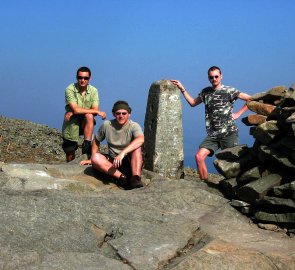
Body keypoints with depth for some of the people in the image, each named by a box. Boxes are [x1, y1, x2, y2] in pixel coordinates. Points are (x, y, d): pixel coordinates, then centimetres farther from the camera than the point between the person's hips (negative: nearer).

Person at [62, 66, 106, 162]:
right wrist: (98, 112, -25)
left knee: (89, 116, -32)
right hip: (71, 126, -1)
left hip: (85, 124, 1)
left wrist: (73, 112, -24)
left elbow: (95, 110, -15)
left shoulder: (93, 91, -6)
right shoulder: (70, 90, -14)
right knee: (70, 157, 4)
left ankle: (86, 146, -25)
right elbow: (75, 109, -25)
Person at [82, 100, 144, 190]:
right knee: (96, 158, -25)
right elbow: (96, 141, 16)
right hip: (113, 162, 3)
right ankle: (122, 177, -31)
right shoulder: (106, 125, -2)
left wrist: (122, 153, -44)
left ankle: (136, 178, -39)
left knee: (136, 147, -32)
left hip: (131, 163, -3)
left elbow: (141, 139, -35)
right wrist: (92, 158, 9)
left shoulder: (134, 126, -13)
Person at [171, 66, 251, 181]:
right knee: (199, 157, -10)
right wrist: (182, 89, 18)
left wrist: (238, 113, -2)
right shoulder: (205, 92, 12)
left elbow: (250, 99, 2)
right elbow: (192, 103, 25)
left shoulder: (230, 91, -2)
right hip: (212, 134, 4)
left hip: (229, 133, -4)